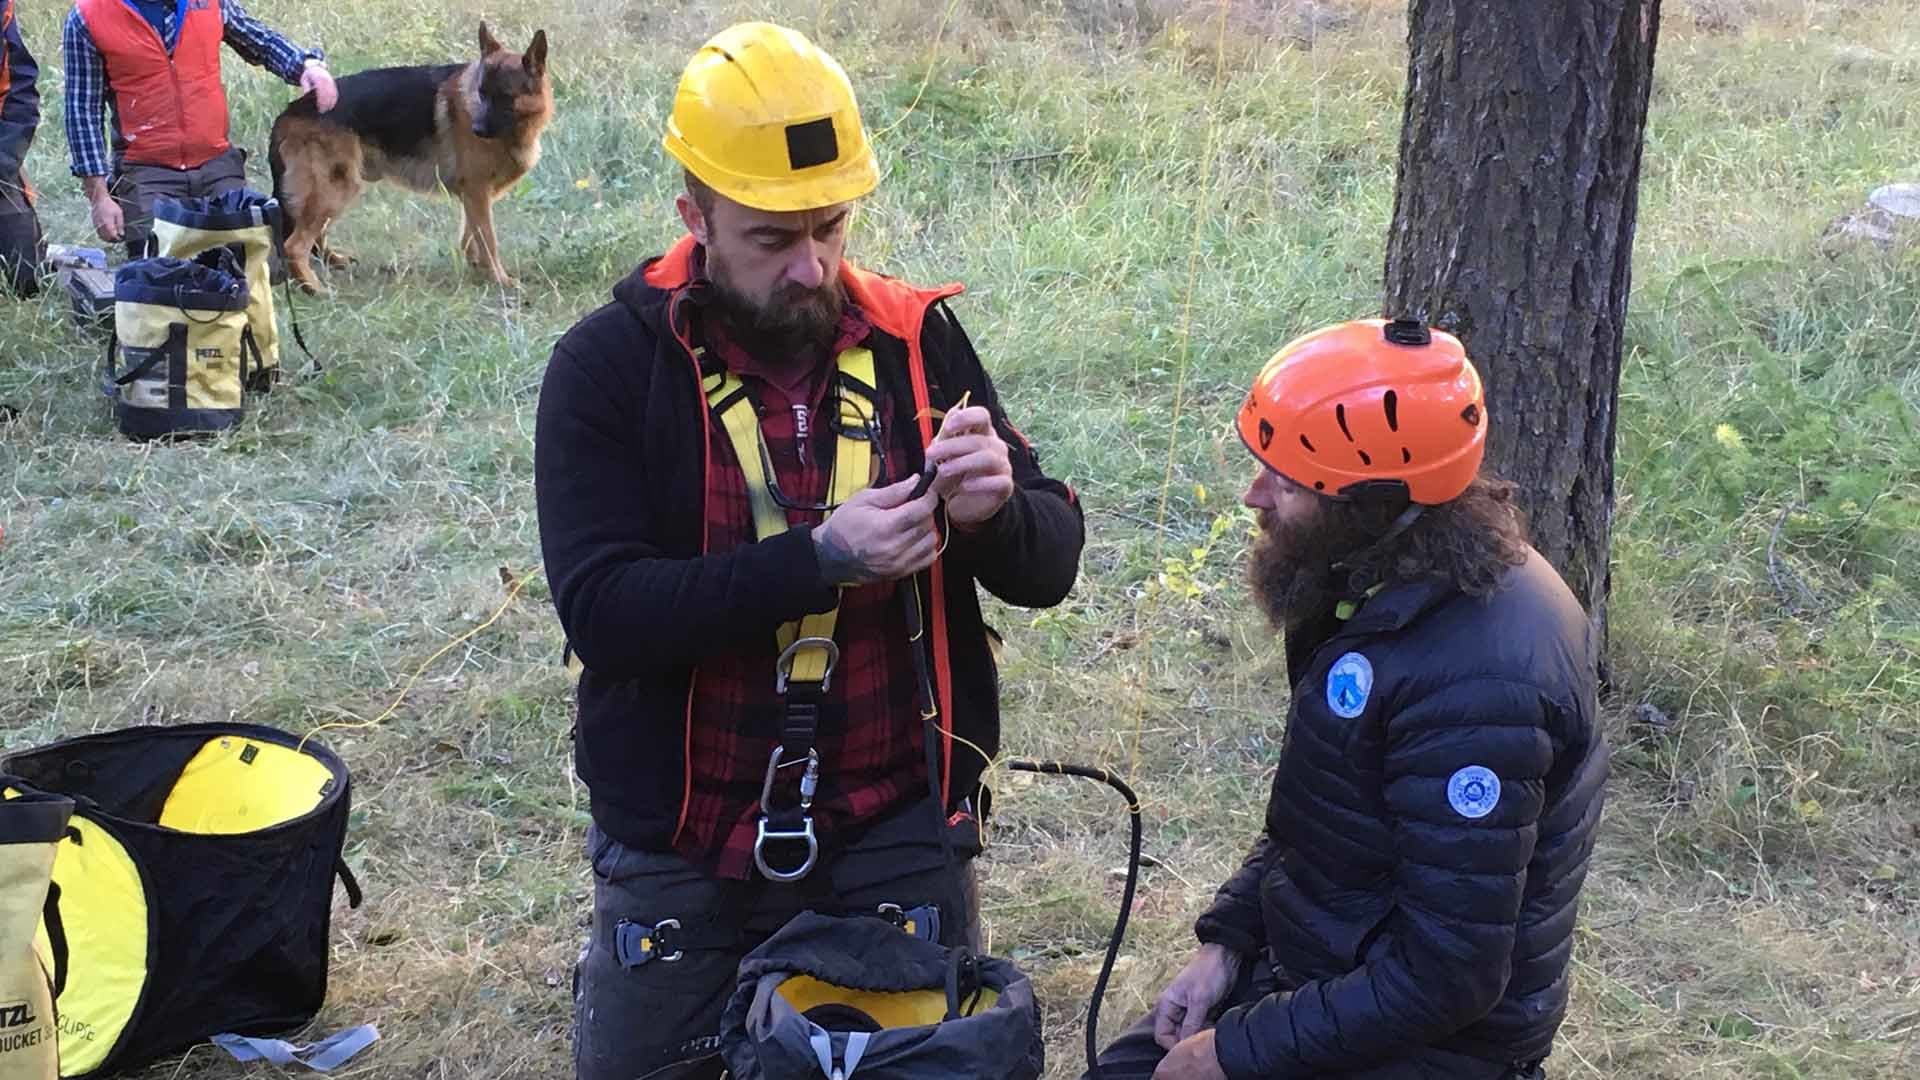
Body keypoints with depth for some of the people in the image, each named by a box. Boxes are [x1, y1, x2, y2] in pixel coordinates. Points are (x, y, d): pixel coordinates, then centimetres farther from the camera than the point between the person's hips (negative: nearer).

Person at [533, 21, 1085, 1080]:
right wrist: (817, 558, -29)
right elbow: (599, 608, -19)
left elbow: (1050, 565, -2)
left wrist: (995, 511, -25)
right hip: (681, 843, -1)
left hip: (895, 828, 2)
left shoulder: (915, 340, -4)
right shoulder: (608, 364, -10)